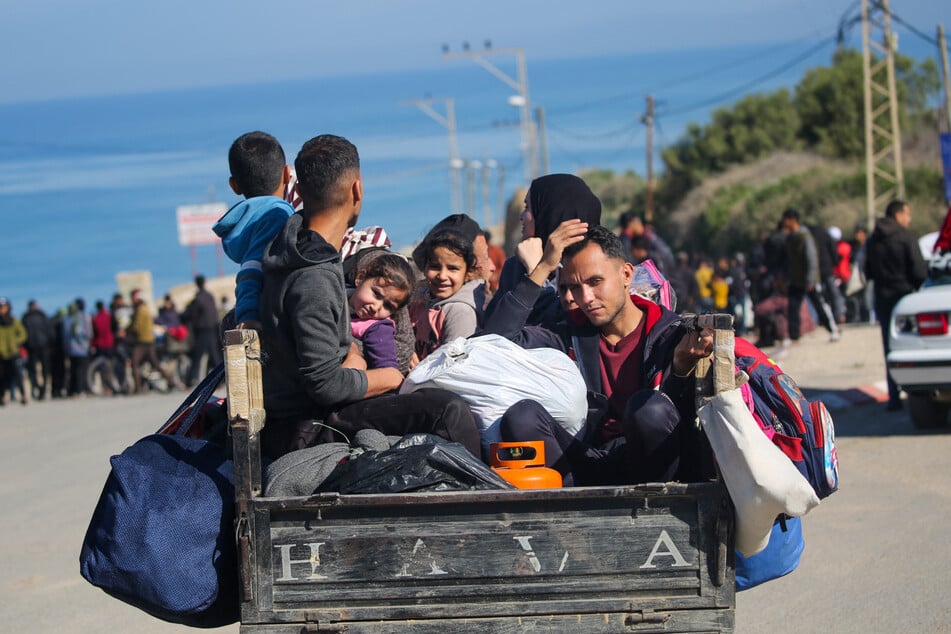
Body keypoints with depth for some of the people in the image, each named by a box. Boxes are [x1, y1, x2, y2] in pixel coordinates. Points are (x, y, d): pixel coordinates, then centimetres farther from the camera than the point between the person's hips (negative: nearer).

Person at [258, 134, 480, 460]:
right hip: (301, 430, -11)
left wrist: (351, 354, 7)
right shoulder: (313, 282, -25)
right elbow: (324, 384, -25)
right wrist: (388, 378, -9)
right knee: (449, 410, -23)